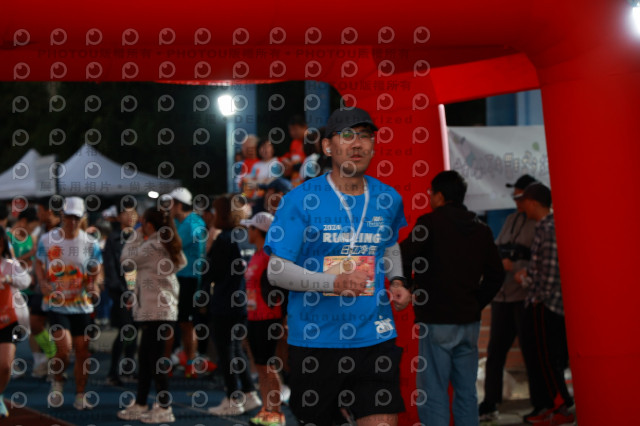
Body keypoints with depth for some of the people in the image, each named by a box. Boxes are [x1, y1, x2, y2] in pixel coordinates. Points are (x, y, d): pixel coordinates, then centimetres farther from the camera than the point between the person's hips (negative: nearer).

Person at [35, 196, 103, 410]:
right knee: (64, 347, -16)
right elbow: (39, 264, 6)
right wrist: (43, 283, -13)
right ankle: (57, 381, 13)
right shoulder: (47, 240, -1)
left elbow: (95, 270, 5)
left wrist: (92, 284, -17)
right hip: (56, 303, -2)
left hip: (81, 304, 2)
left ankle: (80, 396, 14)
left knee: (82, 349, 3)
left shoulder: (90, 243, 0)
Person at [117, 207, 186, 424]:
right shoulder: (168, 245, 12)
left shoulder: (152, 246, -14)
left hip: (156, 311, -10)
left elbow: (126, 258, -6)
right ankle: (140, 405, 21)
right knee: (145, 358, 15)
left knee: (156, 360, -6)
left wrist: (136, 235, 3)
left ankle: (164, 409, -5)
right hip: (163, 308, 10)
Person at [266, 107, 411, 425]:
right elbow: (276, 270, -9)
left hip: (375, 338, 2)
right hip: (313, 342, -2)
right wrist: (334, 282, -22)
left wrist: (396, 281, 8)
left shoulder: (388, 199, 7)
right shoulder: (301, 200, -6)